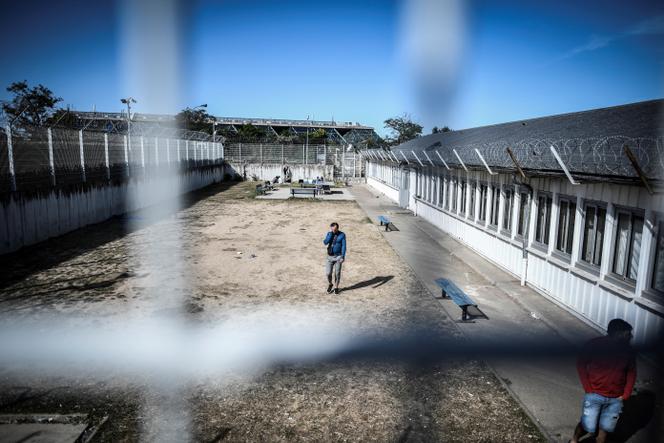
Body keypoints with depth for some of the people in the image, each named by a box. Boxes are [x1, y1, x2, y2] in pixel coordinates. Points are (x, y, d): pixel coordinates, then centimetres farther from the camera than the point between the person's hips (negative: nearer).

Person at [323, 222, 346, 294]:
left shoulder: (342, 235, -7)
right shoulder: (329, 233, 1)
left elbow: (343, 246, -9)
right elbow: (325, 242, -15)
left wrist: (343, 257, -18)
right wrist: (330, 233, -19)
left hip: (338, 256, -2)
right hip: (330, 256, 2)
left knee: (337, 273, 4)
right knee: (328, 273, -3)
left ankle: (336, 287, 22)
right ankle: (330, 284, 25)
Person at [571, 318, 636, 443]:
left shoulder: (628, 351, -7)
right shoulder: (594, 345, -16)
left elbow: (631, 373, 7)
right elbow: (581, 364, -6)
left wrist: (625, 395, 1)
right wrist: (588, 389, -10)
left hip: (615, 399, 3)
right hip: (594, 395, -3)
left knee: (605, 428, 11)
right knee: (588, 426, 0)